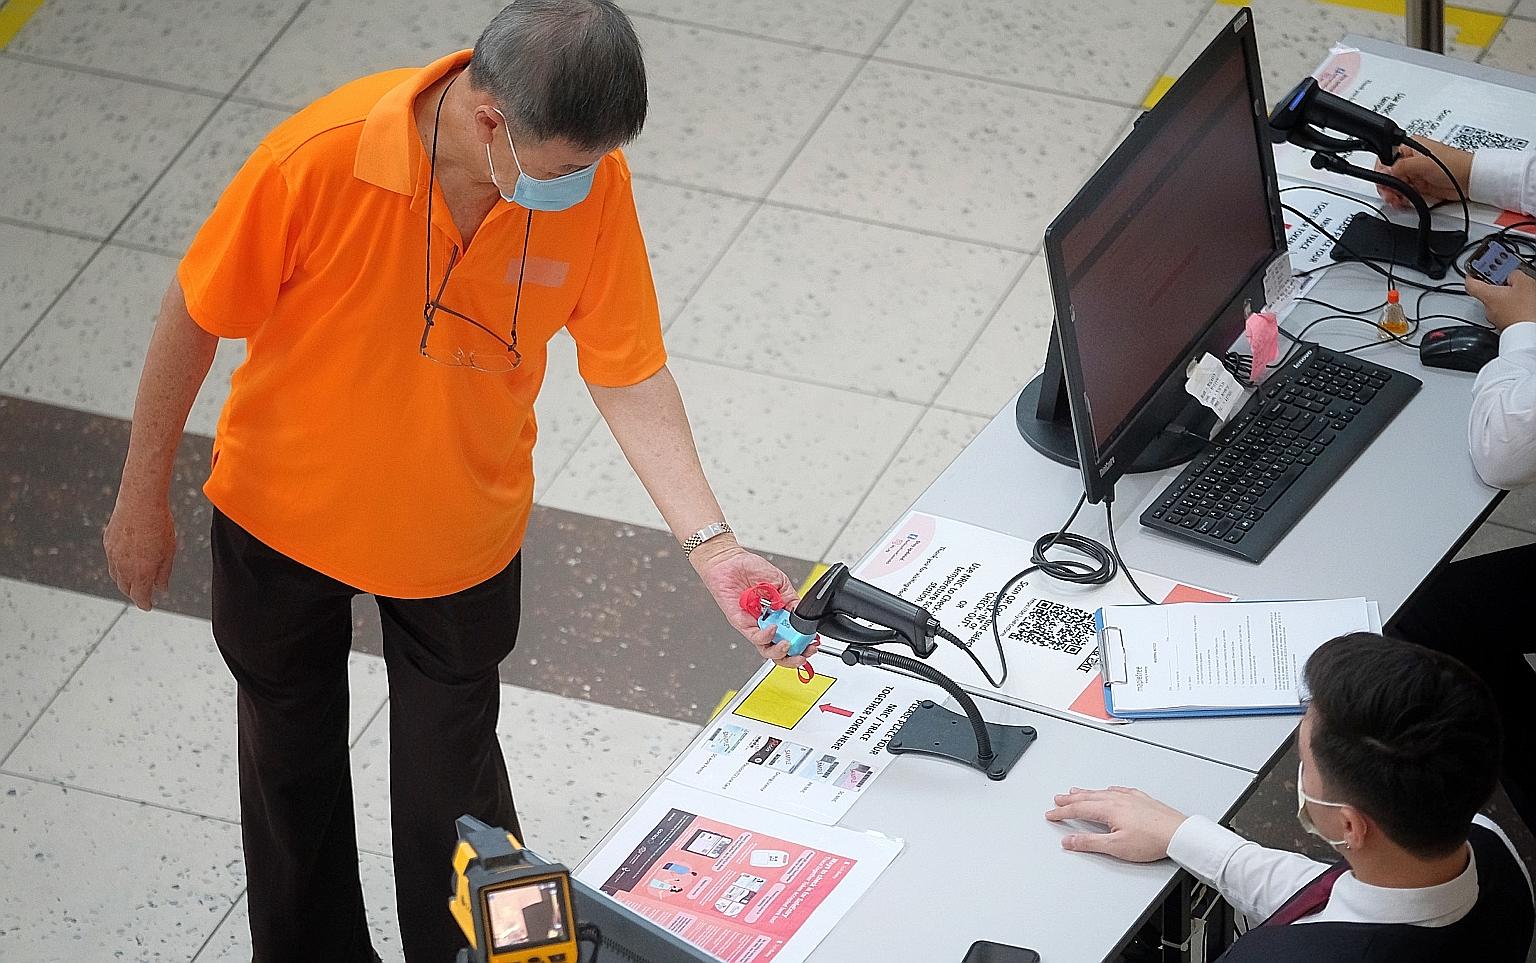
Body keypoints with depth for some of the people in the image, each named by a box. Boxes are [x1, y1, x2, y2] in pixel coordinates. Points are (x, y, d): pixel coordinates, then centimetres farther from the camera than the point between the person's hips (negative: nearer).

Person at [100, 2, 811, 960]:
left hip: (460, 539, 1)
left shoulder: (594, 184, -26)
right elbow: (194, 320, -20)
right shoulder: (324, 156, -35)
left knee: (453, 770, 18)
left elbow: (630, 375, -16)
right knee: (292, 761, 22)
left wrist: (713, 547, -26)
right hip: (285, 514, -1)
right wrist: (144, 501, -9)